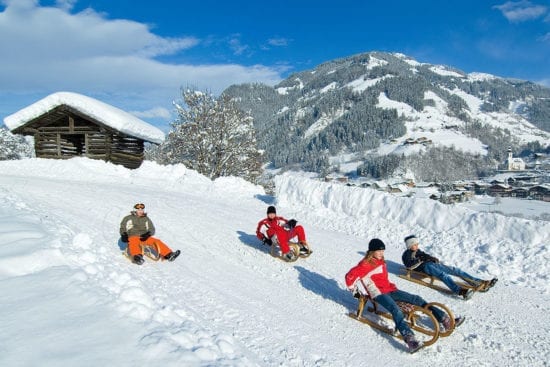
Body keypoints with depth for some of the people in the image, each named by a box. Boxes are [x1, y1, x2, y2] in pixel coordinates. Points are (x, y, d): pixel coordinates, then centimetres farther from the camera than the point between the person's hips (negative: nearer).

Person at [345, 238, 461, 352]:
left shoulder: (381, 262, 16)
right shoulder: (366, 264, -10)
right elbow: (349, 276, -14)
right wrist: (355, 291, -4)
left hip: (390, 290, 9)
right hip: (378, 293, -9)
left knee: (417, 299, -3)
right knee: (396, 310, -35)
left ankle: (445, 320, -4)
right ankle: (410, 340, -53)